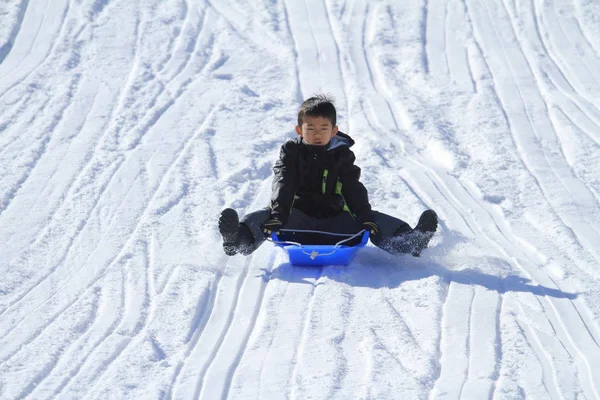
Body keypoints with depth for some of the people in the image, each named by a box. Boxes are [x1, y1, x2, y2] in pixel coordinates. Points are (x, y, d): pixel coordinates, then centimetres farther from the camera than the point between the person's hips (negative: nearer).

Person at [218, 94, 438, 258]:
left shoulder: (342, 155, 7)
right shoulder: (291, 152, 4)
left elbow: (354, 190, -3)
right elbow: (283, 185, -10)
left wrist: (365, 217, -22)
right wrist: (277, 214, -29)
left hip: (334, 217, 2)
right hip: (299, 216, -1)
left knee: (376, 222, -20)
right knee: (264, 218, -30)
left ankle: (410, 241, -32)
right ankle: (238, 239, -55)